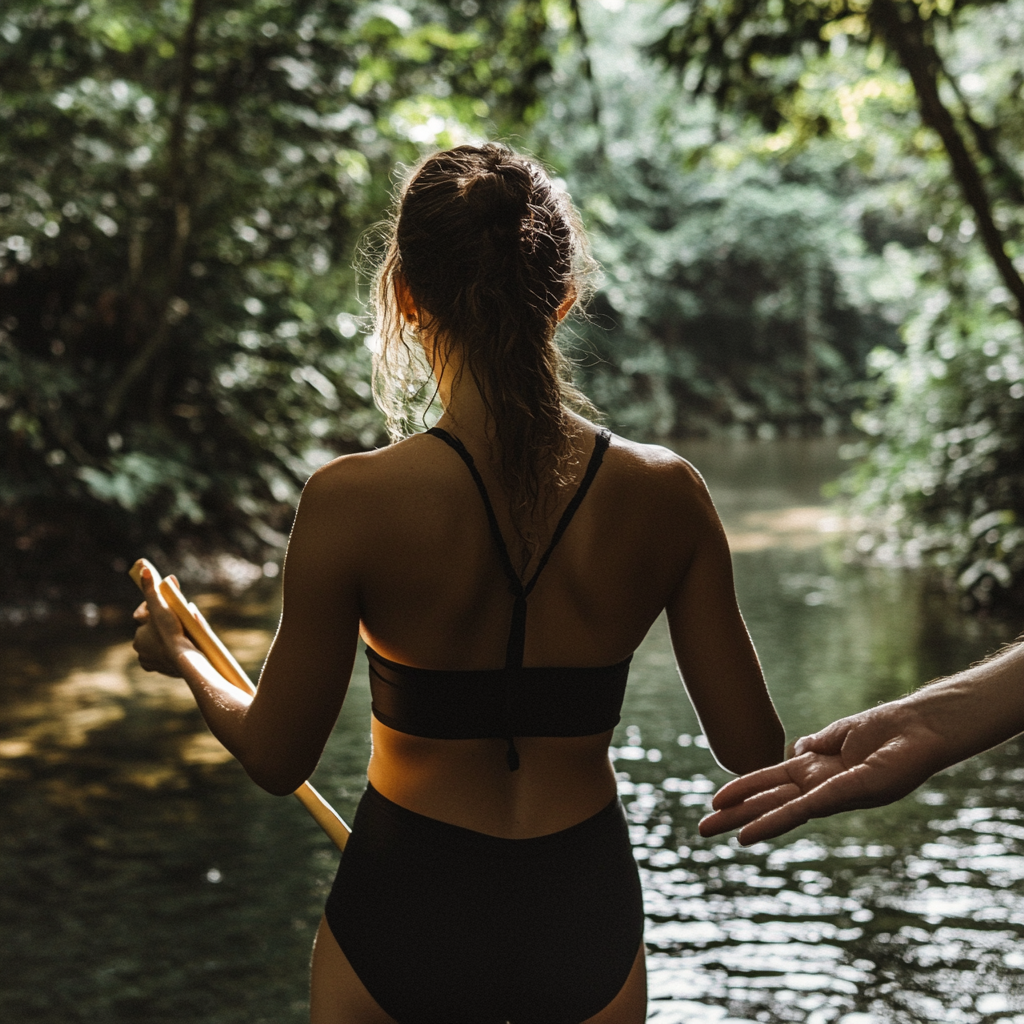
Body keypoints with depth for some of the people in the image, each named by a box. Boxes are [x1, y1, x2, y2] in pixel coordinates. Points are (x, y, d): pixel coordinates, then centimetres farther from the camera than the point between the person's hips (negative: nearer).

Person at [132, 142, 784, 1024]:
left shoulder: (354, 503, -19)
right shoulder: (661, 495, -12)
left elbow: (279, 760, -8)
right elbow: (754, 751, -6)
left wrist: (184, 660, 12)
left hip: (406, 915, -1)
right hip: (587, 915, 2)